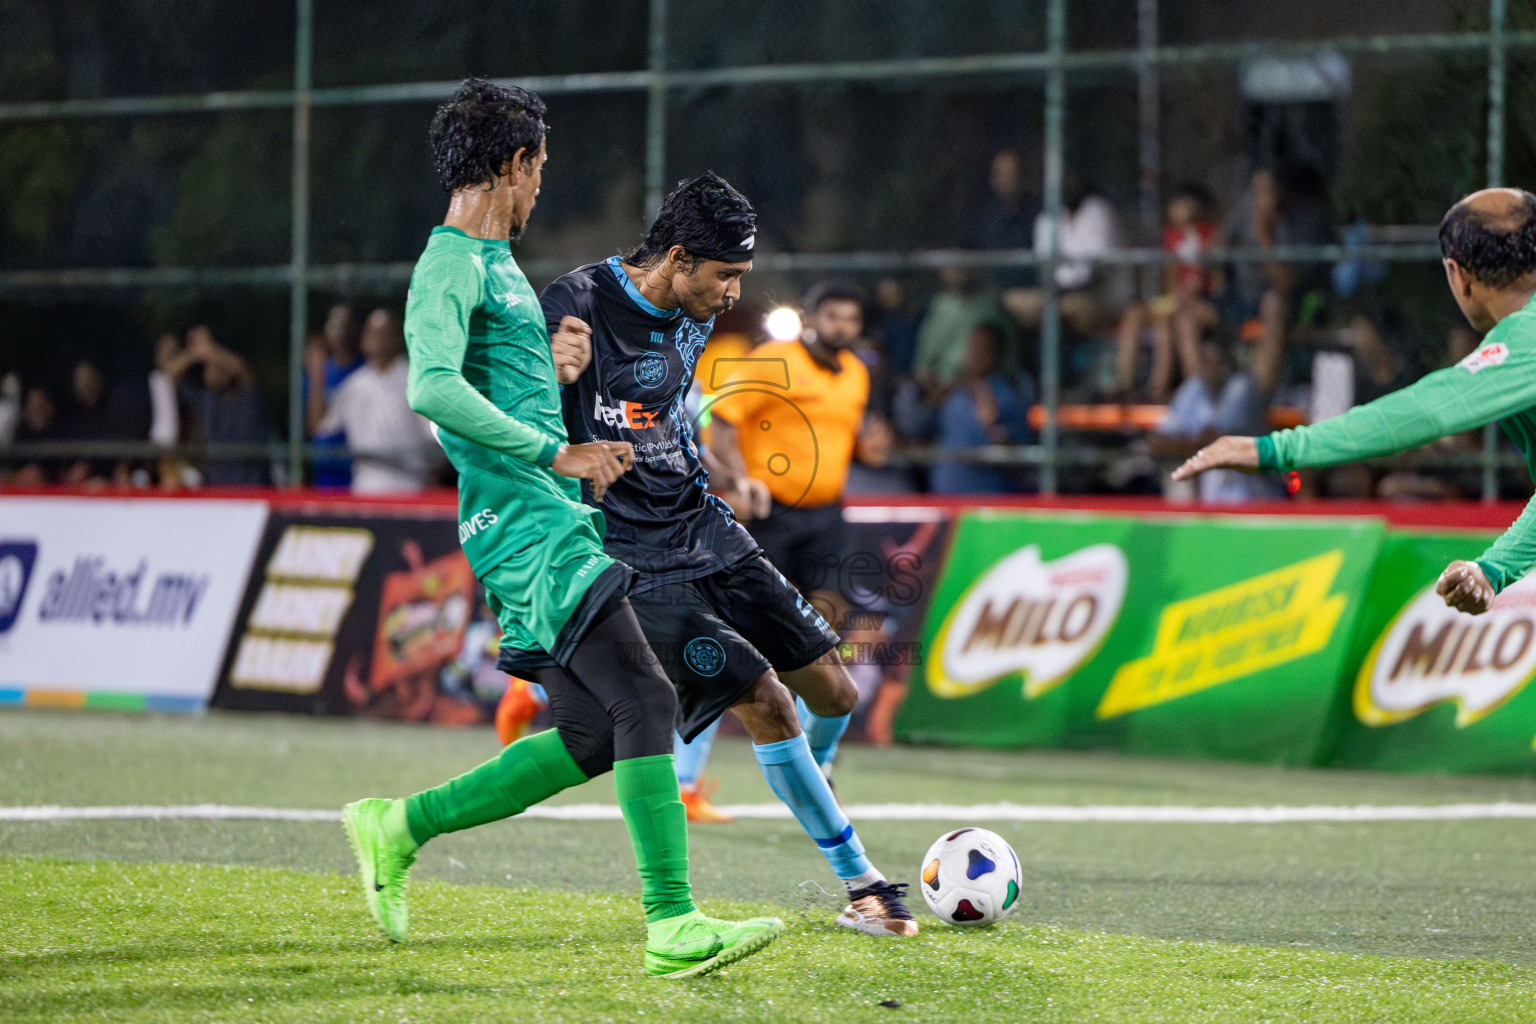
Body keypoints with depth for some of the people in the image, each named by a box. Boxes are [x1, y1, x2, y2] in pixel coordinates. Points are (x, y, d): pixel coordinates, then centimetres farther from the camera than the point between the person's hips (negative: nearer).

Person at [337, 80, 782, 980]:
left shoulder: (495, 262, 21)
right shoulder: (453, 265, -10)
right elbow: (433, 388, -25)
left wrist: (557, 368, 11)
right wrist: (557, 454, -24)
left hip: (556, 522, 10)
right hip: (525, 524, -10)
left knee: (590, 737, 9)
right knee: (646, 701, -16)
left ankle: (397, 827, 18)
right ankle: (674, 925, -18)